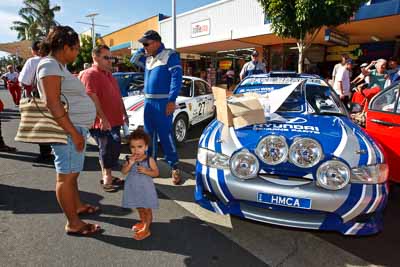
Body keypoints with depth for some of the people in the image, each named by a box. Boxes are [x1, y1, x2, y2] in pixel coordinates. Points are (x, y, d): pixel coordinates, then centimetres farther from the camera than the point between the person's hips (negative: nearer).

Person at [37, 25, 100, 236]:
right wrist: (74, 133, -22)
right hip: (68, 129, -10)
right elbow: (52, 103, -21)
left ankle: (78, 206, 36)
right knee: (66, 176, -2)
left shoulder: (59, 65, 18)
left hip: (76, 128, 10)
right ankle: (73, 224, 9)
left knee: (72, 173, 20)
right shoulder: (50, 65, -13)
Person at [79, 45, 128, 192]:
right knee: (107, 151, -5)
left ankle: (108, 176, 29)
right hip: (102, 123, -9)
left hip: (114, 121, 9)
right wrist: (102, 118, -26)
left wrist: (124, 114, 21)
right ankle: (107, 179, 7)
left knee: (114, 150, 15)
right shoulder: (90, 74, -9)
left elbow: (118, 96, 25)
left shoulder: (109, 75, 21)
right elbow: (92, 98, -20)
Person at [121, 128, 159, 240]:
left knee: (147, 209, 8)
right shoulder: (129, 159, -6)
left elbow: (156, 172, -11)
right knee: (139, 208, 24)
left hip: (145, 188, -4)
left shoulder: (149, 160, -16)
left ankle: (146, 230, 22)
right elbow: (123, 172, -12)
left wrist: (146, 171, -27)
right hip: (134, 188, 5)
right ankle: (143, 222, 47)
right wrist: (130, 164, -26)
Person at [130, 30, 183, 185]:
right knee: (149, 135, 12)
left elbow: (176, 78, -14)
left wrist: (172, 101, -22)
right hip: (148, 102, 8)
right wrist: (143, 50, 15)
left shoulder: (170, 55, -5)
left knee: (165, 135, -6)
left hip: (163, 102, -8)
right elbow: (133, 60, 30)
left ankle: (174, 167, 5)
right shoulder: (148, 58, 17)